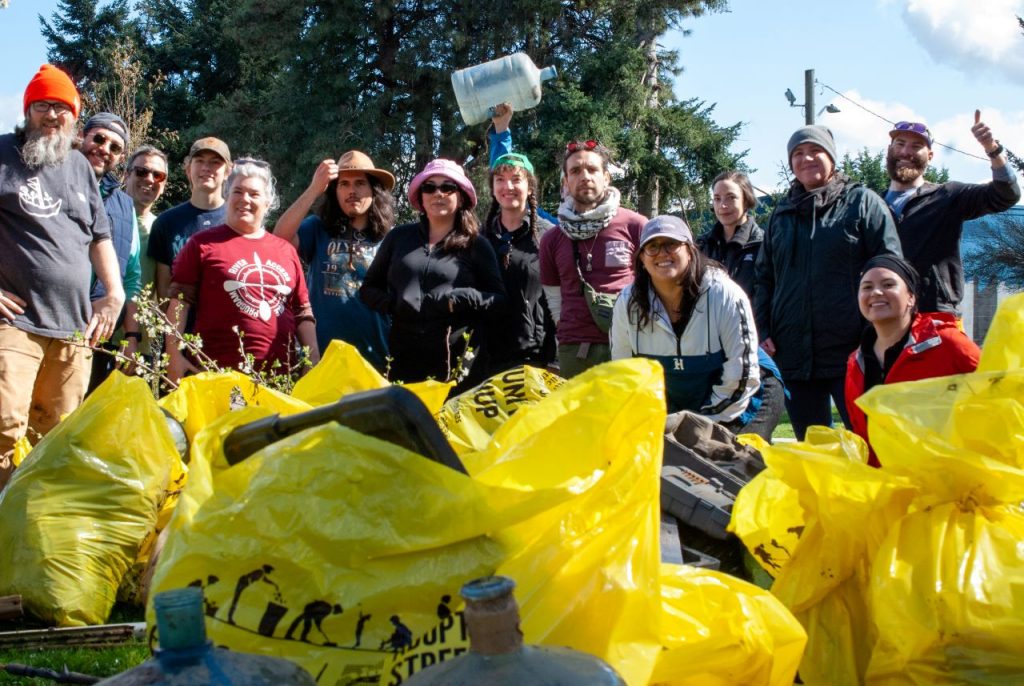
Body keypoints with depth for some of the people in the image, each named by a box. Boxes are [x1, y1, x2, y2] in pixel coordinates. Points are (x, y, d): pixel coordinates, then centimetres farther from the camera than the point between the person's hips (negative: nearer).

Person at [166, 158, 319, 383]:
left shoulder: (286, 250, 16)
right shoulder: (203, 244, 5)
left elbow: (302, 313, 18)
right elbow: (179, 301, 1)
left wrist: (314, 360, 8)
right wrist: (174, 355, -9)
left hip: (280, 374, 4)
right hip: (219, 372, -3)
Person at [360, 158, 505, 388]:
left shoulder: (476, 246, 9)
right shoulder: (398, 237, 14)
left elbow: (498, 298, 5)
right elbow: (369, 289, 18)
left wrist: (460, 299, -12)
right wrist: (392, 303, -3)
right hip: (404, 362, 2)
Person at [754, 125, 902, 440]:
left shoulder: (862, 202, 4)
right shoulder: (782, 213, 17)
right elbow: (763, 276, 20)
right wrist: (763, 330, 6)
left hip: (851, 354, -5)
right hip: (794, 354, 5)